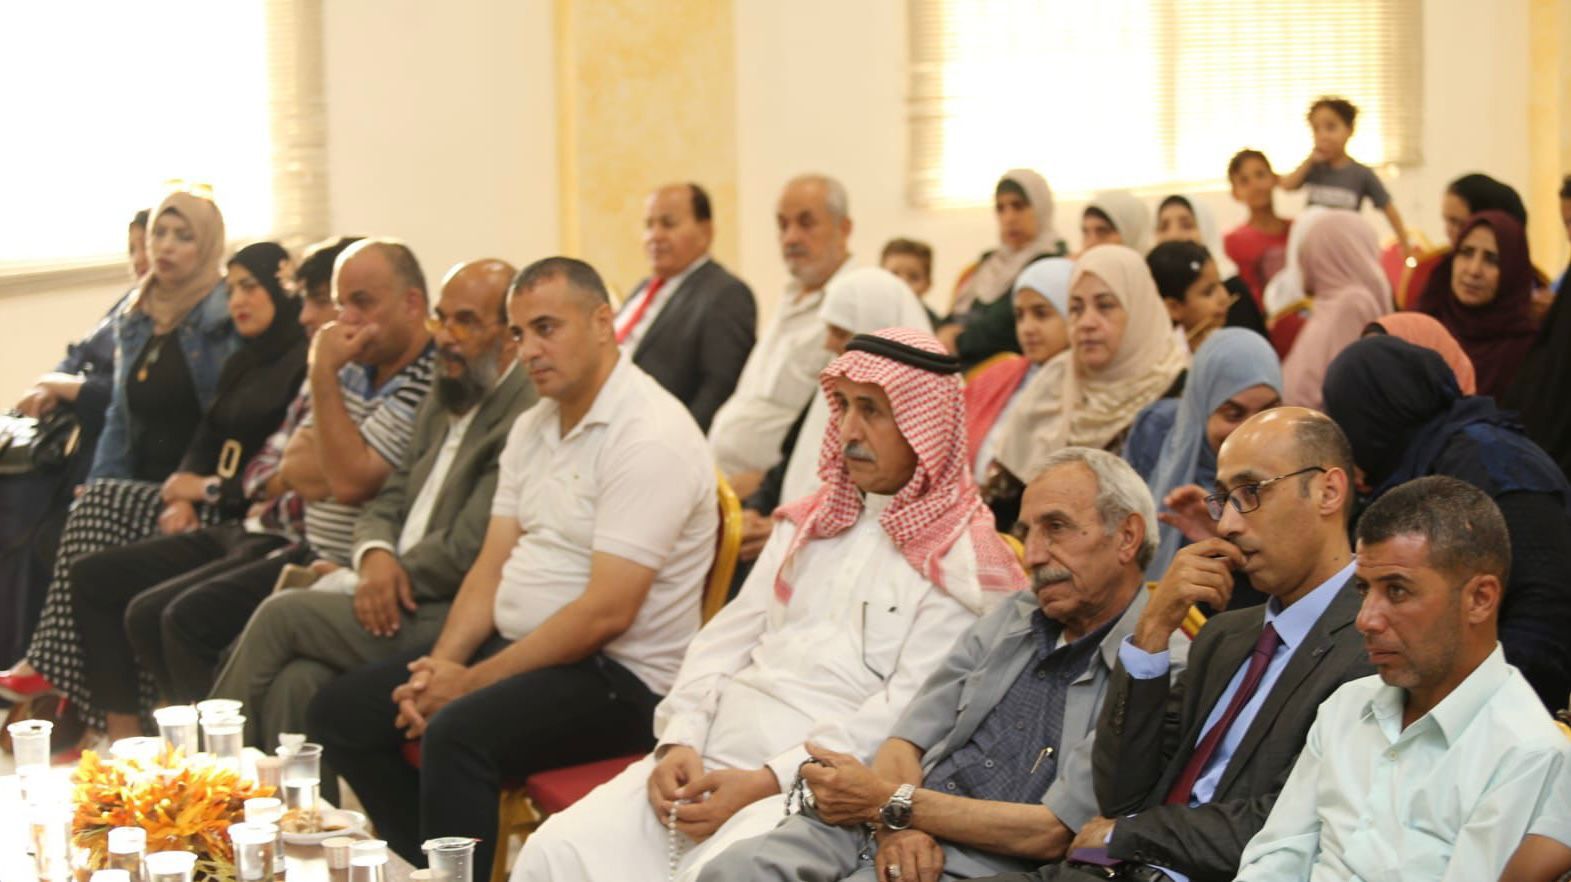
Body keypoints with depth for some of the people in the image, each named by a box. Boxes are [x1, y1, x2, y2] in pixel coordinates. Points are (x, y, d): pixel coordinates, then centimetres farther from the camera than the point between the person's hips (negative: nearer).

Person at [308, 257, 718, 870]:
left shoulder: (649, 438, -17)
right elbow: (491, 569, 12)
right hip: (517, 645, 10)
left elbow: (607, 612, -22)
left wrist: (470, 682, -18)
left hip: (619, 674, -9)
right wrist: (441, 668, -7)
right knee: (339, 713, 3)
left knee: (459, 734, -34)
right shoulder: (533, 427, 13)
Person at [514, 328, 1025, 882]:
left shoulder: (963, 561, -2)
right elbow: (725, 640, 16)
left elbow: (907, 712, -12)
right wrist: (680, 742, -2)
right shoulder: (808, 524, 20)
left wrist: (767, 783, -18)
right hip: (709, 757, 6)